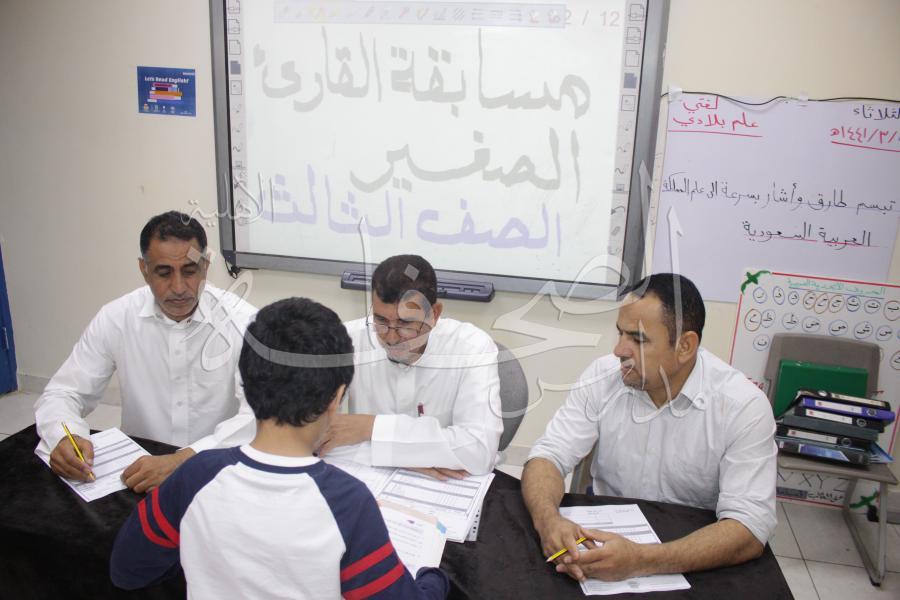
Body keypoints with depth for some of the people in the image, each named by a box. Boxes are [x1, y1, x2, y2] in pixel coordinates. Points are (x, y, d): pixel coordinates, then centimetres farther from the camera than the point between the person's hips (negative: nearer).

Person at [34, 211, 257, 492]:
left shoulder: (242, 321, -13)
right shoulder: (115, 318, -4)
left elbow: (262, 416, -21)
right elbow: (62, 393, 3)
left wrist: (184, 459, -35)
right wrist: (64, 437, -20)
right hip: (138, 468, 4)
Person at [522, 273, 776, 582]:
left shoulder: (744, 406, -16)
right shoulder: (603, 376, -8)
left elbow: (750, 528, -22)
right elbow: (548, 455, -10)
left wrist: (640, 560, -36)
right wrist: (548, 520, -32)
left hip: (688, 555, 0)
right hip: (602, 535, 1)